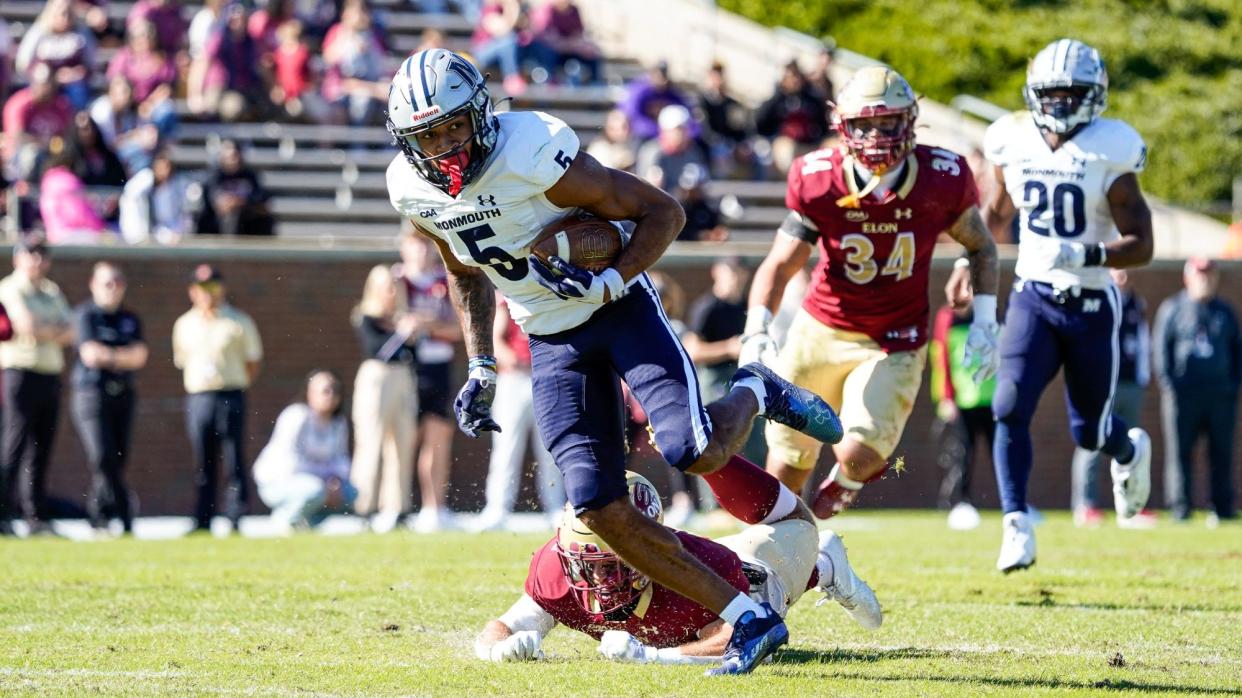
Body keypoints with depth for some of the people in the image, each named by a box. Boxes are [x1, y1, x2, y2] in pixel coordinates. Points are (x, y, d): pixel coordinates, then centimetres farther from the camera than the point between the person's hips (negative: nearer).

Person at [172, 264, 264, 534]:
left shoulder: (238, 322, 2)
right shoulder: (184, 324, 12)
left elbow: (254, 360, 7)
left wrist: (239, 385, 0)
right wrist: (197, 380, 7)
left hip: (230, 396, -3)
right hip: (197, 398, 3)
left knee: (234, 460, -5)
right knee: (202, 463, 5)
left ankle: (235, 520, -4)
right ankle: (202, 522, 8)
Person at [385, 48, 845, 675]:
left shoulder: (532, 156, -24)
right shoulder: (412, 192, -5)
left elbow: (662, 212, -16)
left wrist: (606, 284, -28)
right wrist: (480, 369, 9)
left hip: (619, 309, -5)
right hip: (551, 342, 5)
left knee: (696, 453, -25)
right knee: (599, 510, -8)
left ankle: (753, 395, 11)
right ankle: (750, 621, 0)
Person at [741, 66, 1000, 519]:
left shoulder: (942, 181, -14)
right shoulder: (819, 184, -16)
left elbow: (980, 246, 4)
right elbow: (779, 264, -16)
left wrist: (984, 323, -5)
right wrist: (756, 333, -31)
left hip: (893, 345, -1)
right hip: (821, 331, 1)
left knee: (856, 456, -19)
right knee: (787, 465, 11)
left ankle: (850, 477, 20)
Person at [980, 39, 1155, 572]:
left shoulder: (1109, 156, -13)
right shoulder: (1014, 145, 0)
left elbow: (1141, 245, -14)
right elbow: (997, 215, 19)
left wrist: (1088, 255, -29)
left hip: (1091, 306, -3)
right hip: (1032, 298, 3)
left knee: (1090, 433, 8)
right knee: (1010, 406, -18)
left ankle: (1130, 450, 45)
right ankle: (1017, 526, -13)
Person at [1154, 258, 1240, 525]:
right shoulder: (1171, 309, 6)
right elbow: (1161, 350, 2)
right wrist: (1169, 385, -7)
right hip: (1183, 392, -3)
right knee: (1179, 452, -4)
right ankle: (1180, 509, -2)